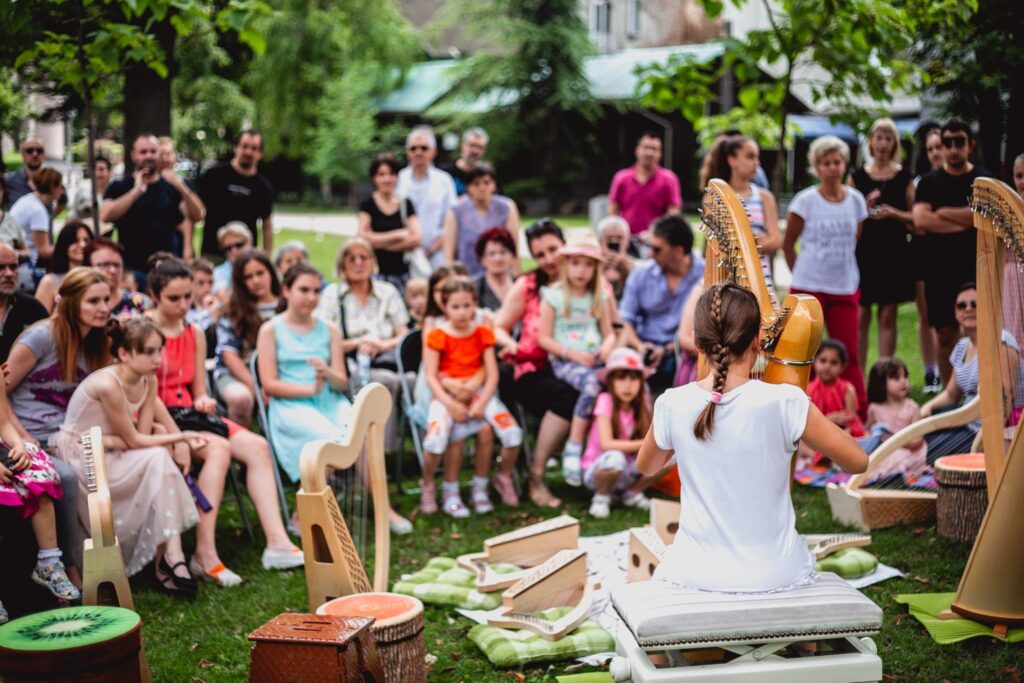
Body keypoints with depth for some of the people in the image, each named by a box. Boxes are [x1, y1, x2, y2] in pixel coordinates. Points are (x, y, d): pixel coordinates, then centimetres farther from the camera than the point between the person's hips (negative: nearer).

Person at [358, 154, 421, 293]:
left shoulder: (406, 204, 9)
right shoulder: (368, 205, 4)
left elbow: (416, 239, -1)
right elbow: (364, 237, -7)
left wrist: (379, 242, -6)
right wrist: (398, 234, -5)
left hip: (401, 272, 2)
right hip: (376, 272, -2)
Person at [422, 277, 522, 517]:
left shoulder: (483, 333, 8)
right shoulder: (437, 336, 0)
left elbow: (491, 373, 2)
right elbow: (431, 376, -5)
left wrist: (482, 402, -14)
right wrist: (450, 403, -19)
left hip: (478, 391, 3)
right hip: (446, 395, -3)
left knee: (513, 433, -21)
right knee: (437, 437, -33)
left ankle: (504, 478, 8)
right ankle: (428, 486, -5)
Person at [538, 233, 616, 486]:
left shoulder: (599, 298, 16)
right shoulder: (553, 296, 2)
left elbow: (609, 333, 18)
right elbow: (544, 338, -2)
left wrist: (607, 347, -6)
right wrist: (572, 353, -14)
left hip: (595, 360, 4)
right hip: (564, 361, -4)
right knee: (592, 384, -36)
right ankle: (573, 450, -25)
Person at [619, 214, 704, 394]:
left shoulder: (705, 277, -4)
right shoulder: (641, 273, 8)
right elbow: (624, 318, 7)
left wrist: (667, 350, -18)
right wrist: (639, 345, -13)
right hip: (645, 347, 3)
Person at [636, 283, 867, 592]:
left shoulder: (672, 405, -9)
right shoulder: (784, 402, -17)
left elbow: (646, 467, 12)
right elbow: (858, 461, -5)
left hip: (697, 575, 1)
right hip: (774, 576, 0)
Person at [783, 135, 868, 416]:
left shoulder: (856, 200, 3)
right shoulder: (805, 200, -5)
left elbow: (855, 243, 14)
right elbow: (788, 243, 2)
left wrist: (849, 276, 10)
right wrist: (801, 275, 2)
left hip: (845, 290, 2)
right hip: (808, 288, -2)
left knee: (849, 354, 3)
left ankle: (860, 414, 8)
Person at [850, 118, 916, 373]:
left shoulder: (904, 177, 6)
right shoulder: (857, 176, 6)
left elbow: (916, 217, 6)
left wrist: (894, 213, -11)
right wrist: (865, 208, -12)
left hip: (894, 253, 0)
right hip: (863, 251, 0)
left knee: (888, 317, 2)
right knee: (861, 317, -1)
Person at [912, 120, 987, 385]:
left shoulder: (984, 181, 5)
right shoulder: (929, 182, 7)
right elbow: (920, 219, -10)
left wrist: (944, 212, -8)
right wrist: (965, 221, -11)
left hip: (976, 269, -1)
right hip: (940, 271, 1)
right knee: (945, 335, 4)